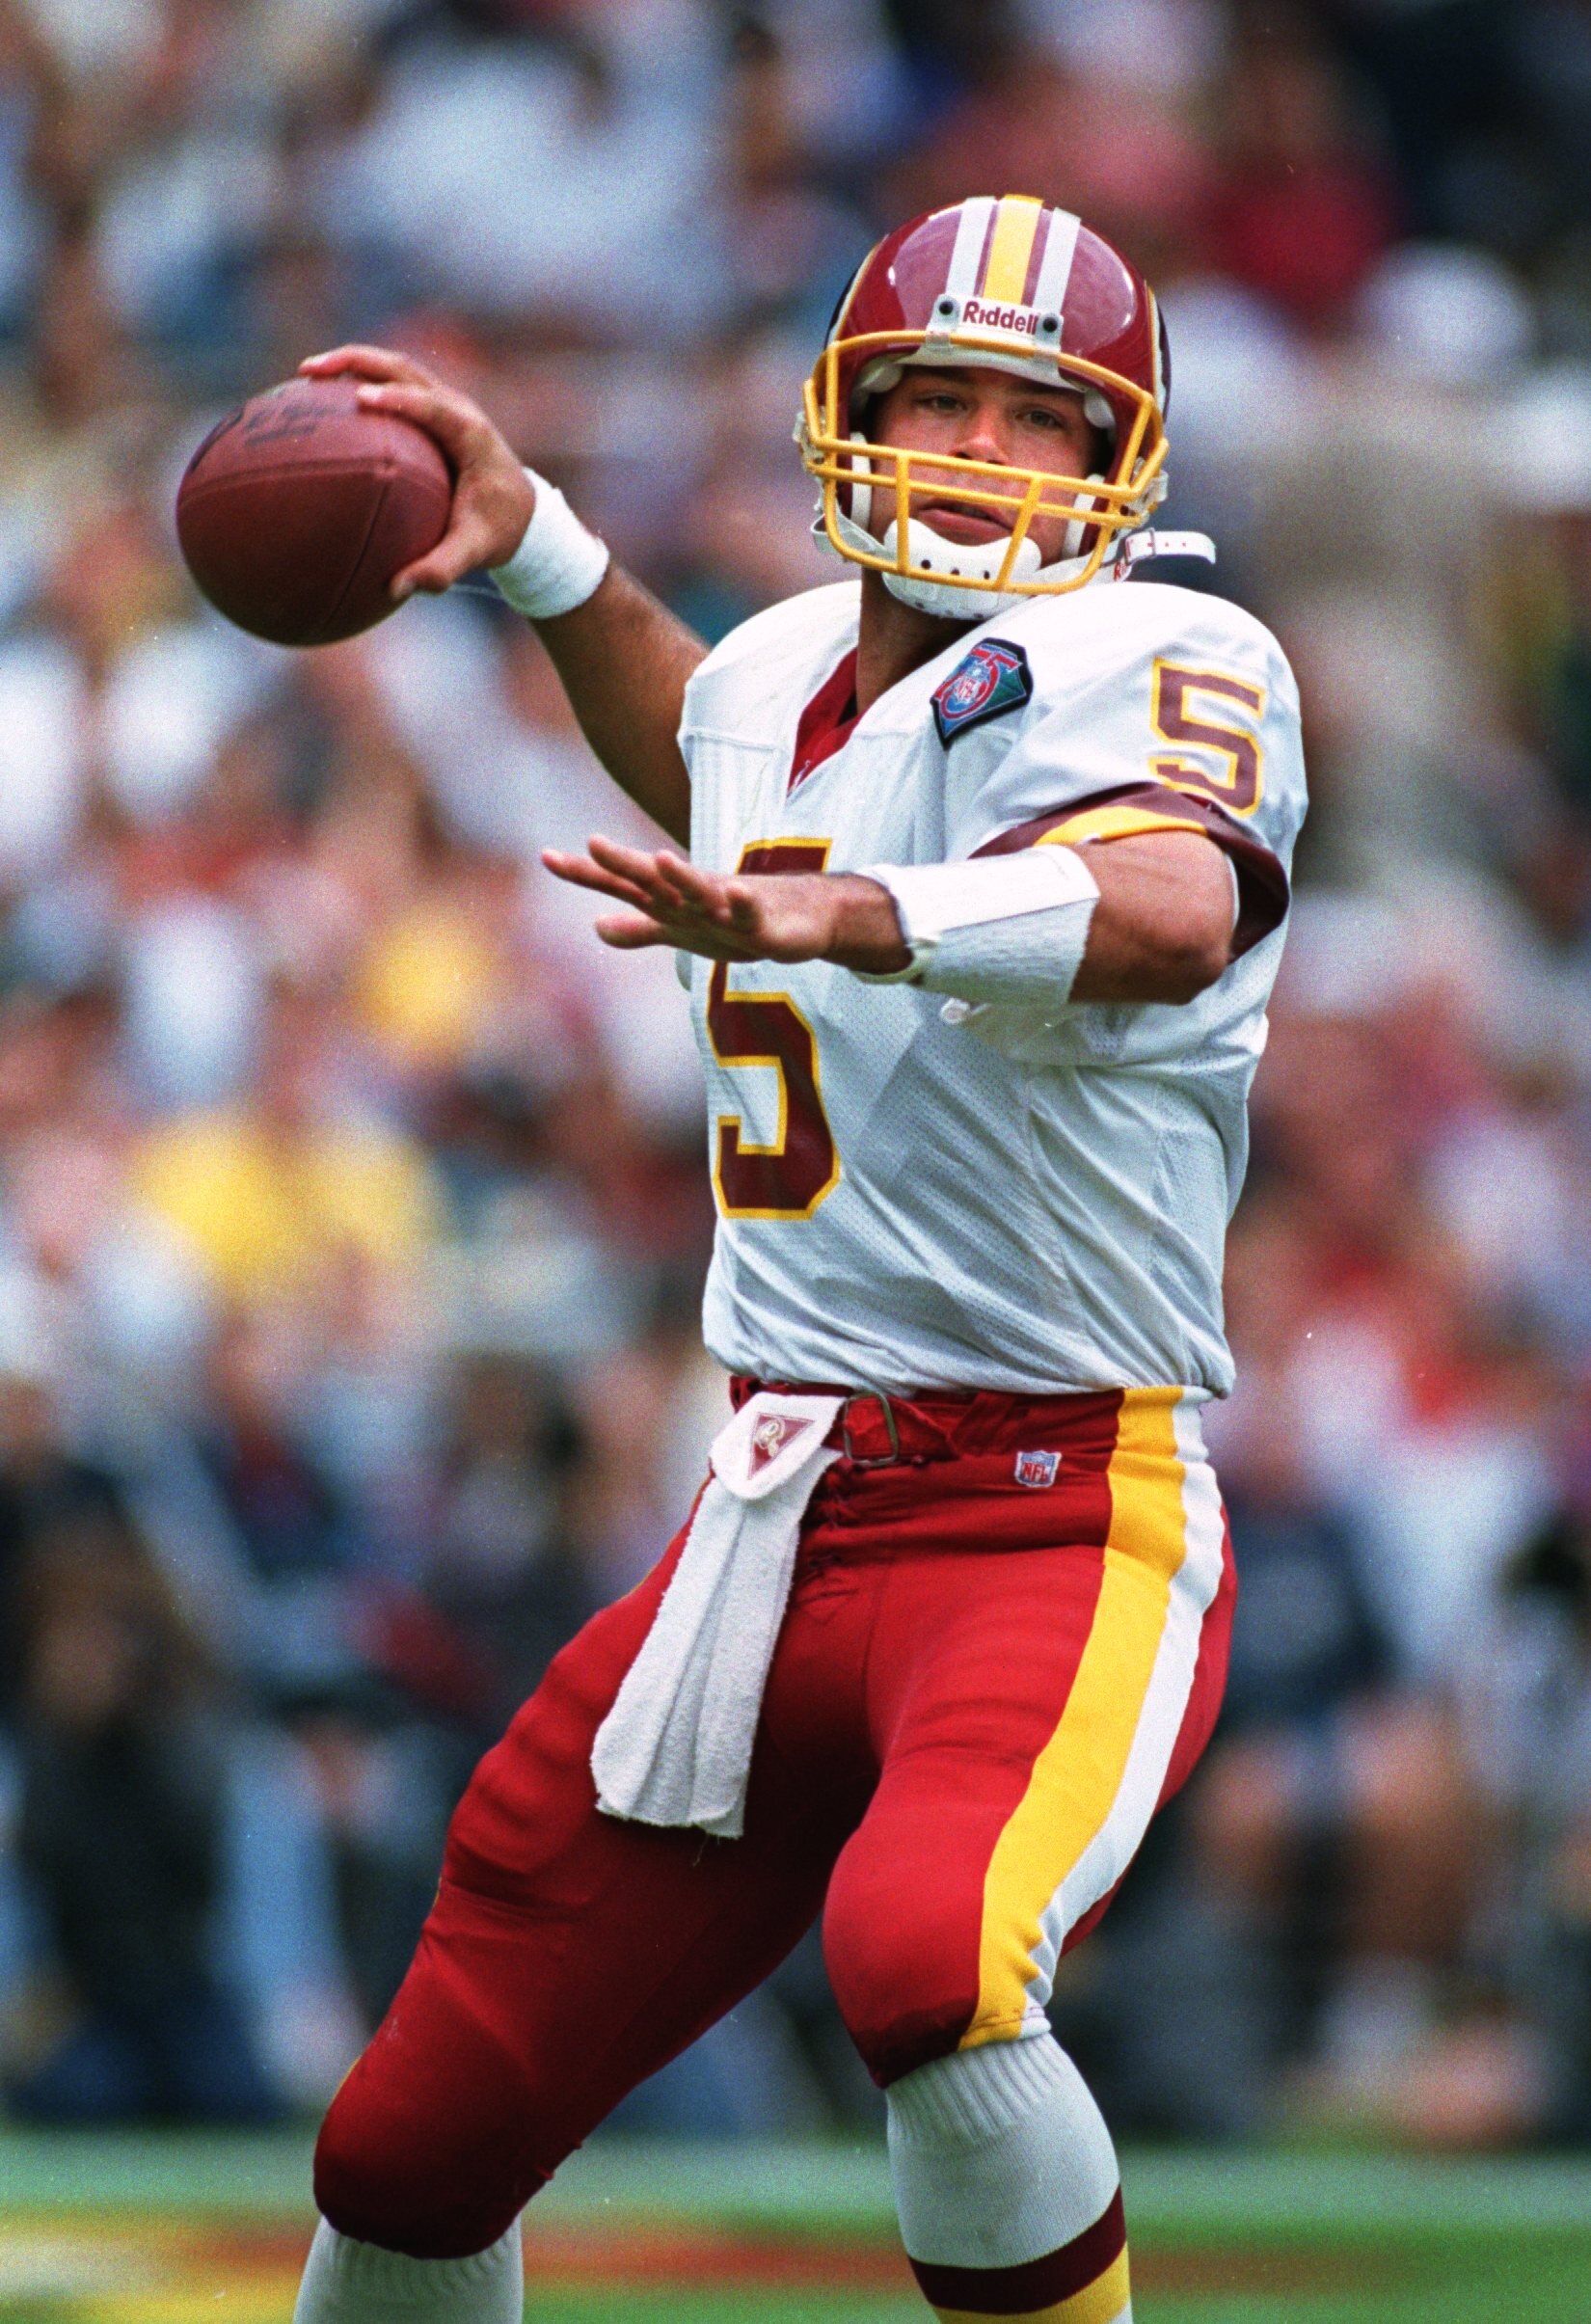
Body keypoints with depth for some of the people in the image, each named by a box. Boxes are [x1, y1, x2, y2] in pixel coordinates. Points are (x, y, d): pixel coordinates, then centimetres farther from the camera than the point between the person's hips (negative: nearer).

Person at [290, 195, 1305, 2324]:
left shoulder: (1151, 668, -12)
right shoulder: (791, 673, 11)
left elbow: (1173, 908, -37)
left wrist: (838, 920, -52)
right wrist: (529, 540, 25)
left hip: (1061, 1528, -7)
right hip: (773, 1532, 7)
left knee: (927, 1963, -38)